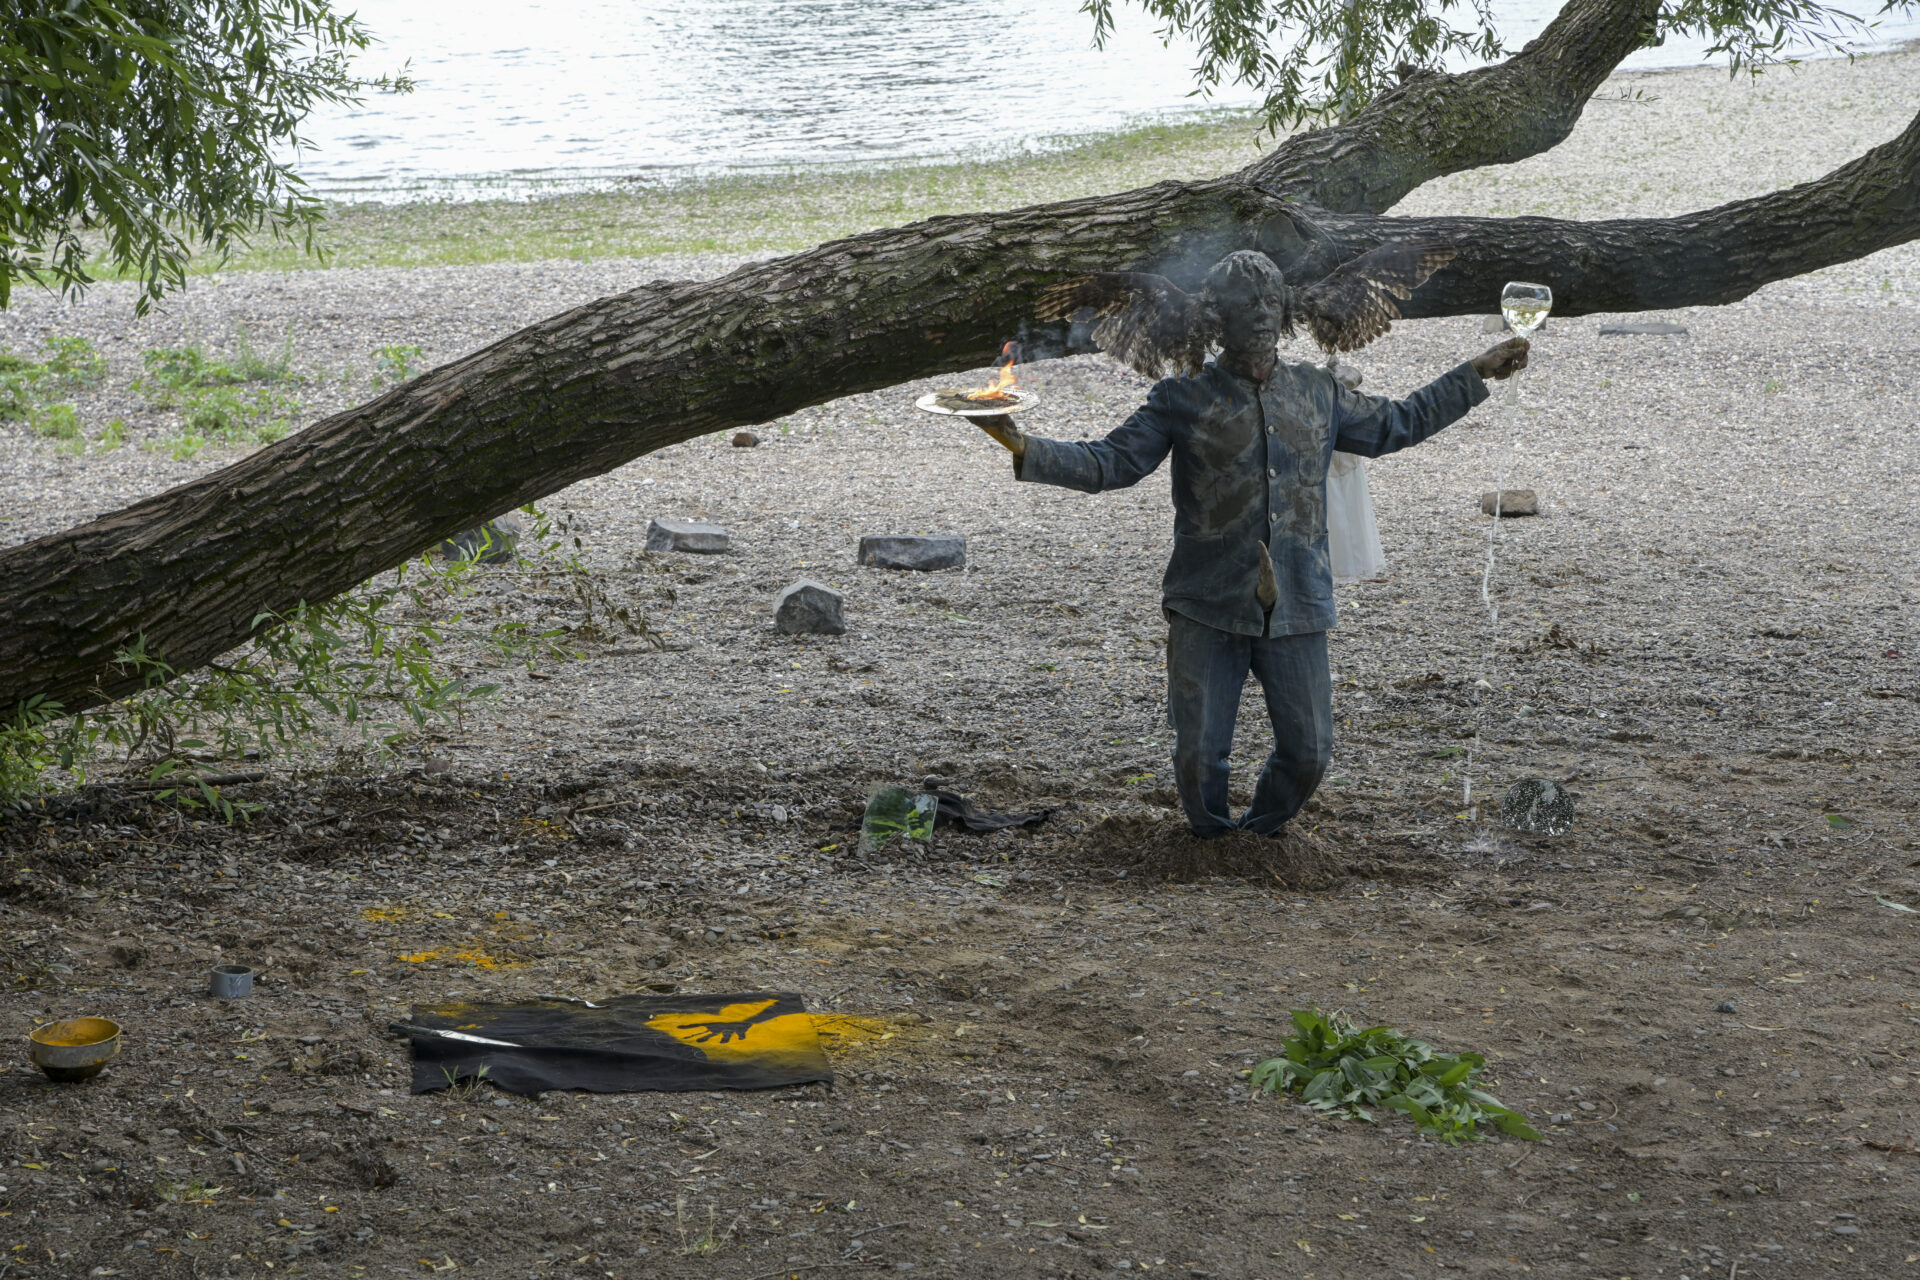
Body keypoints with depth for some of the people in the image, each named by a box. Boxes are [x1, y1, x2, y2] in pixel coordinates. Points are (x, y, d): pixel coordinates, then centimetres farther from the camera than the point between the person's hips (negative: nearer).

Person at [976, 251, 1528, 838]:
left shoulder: (1319, 393, 11)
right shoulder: (1184, 399, 0)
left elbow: (1393, 426, 25)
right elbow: (1112, 461, -5)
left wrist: (1475, 374, 27)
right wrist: (1025, 449, -19)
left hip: (1296, 610, 3)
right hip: (1208, 611, -3)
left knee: (1307, 752, 4)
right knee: (1199, 753, -1)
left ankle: (1260, 835, 31)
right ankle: (1211, 841, 27)